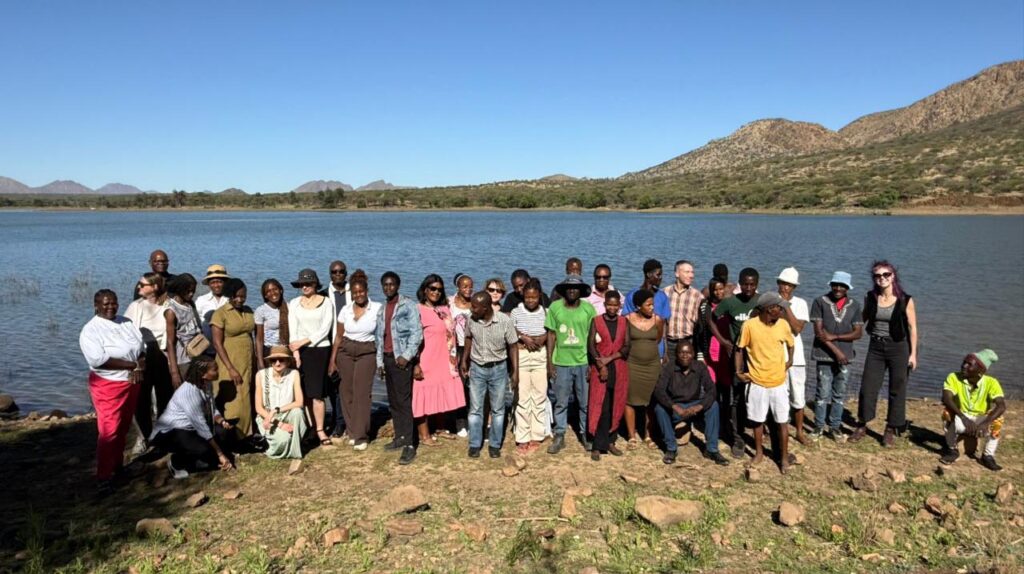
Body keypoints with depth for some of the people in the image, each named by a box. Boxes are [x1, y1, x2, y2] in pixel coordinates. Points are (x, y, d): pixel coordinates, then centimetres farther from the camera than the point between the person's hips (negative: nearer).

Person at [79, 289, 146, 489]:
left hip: (131, 383, 6)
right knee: (109, 432, -6)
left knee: (123, 428, 17)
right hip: (108, 385, -6)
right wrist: (134, 364, -21)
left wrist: (139, 369, -14)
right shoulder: (91, 330, -12)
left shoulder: (127, 324, 6)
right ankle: (104, 476, 2)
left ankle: (118, 465, 32)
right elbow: (99, 360, -24)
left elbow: (143, 348, 6)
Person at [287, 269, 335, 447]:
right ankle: (310, 428, 9)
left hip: (320, 350, -2)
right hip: (301, 351, 3)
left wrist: (303, 341, -11)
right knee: (305, 393, 2)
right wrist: (295, 352, -7)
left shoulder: (326, 303, 2)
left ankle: (320, 430, 1)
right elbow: (292, 330, 2)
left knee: (316, 393, -5)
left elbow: (325, 329, -6)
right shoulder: (294, 303, 9)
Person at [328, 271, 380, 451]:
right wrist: (332, 359, 7)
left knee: (362, 393, -9)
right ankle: (352, 432, 17)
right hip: (345, 352, 3)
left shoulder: (377, 308, -5)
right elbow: (338, 336, 10)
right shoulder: (345, 310, 4)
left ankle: (361, 436, -2)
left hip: (367, 353, -3)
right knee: (347, 392, 3)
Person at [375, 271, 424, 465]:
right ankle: (400, 437, 20)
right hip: (387, 358, 7)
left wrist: (406, 355, -18)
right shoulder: (381, 309, 16)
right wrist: (380, 361, 14)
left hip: (401, 359, -7)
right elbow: (379, 336, 18)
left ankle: (409, 444, -9)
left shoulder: (408, 305, -6)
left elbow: (416, 333, -12)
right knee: (393, 402, 11)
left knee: (404, 402, -10)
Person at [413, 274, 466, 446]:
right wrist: (416, 364, -20)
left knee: (442, 394, 15)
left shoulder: (445, 309, 11)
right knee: (424, 395, 0)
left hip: (444, 362, 7)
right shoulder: (419, 311, -11)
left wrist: (453, 359, 15)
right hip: (426, 363, -7)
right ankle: (424, 435, 10)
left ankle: (439, 429, 31)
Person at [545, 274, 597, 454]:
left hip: (583, 362, 0)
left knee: (586, 402, 9)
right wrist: (549, 362, 0)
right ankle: (559, 436, 21)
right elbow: (551, 335, 2)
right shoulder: (555, 307, -3)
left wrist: (593, 362, -2)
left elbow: (592, 337, 1)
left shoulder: (588, 308, -3)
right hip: (561, 363, 0)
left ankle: (586, 435, 25)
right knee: (560, 402, 8)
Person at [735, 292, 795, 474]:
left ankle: (784, 457, 22)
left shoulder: (783, 325, -6)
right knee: (758, 420, 12)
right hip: (757, 382, -1)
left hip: (778, 382, 2)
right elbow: (740, 348, -3)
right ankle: (759, 452, 31)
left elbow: (790, 343, 15)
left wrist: (790, 360, 4)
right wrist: (739, 371, -6)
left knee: (782, 421, 7)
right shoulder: (750, 325, -14)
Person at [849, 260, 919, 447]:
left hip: (898, 348, -2)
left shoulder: (905, 300, -9)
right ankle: (862, 426, 19)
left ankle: (891, 430, 21)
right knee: (867, 388, 4)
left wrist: (913, 354, -7)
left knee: (897, 390, 8)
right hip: (875, 347, 2)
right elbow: (861, 320, 10)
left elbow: (912, 328, -5)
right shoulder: (870, 298, -1)